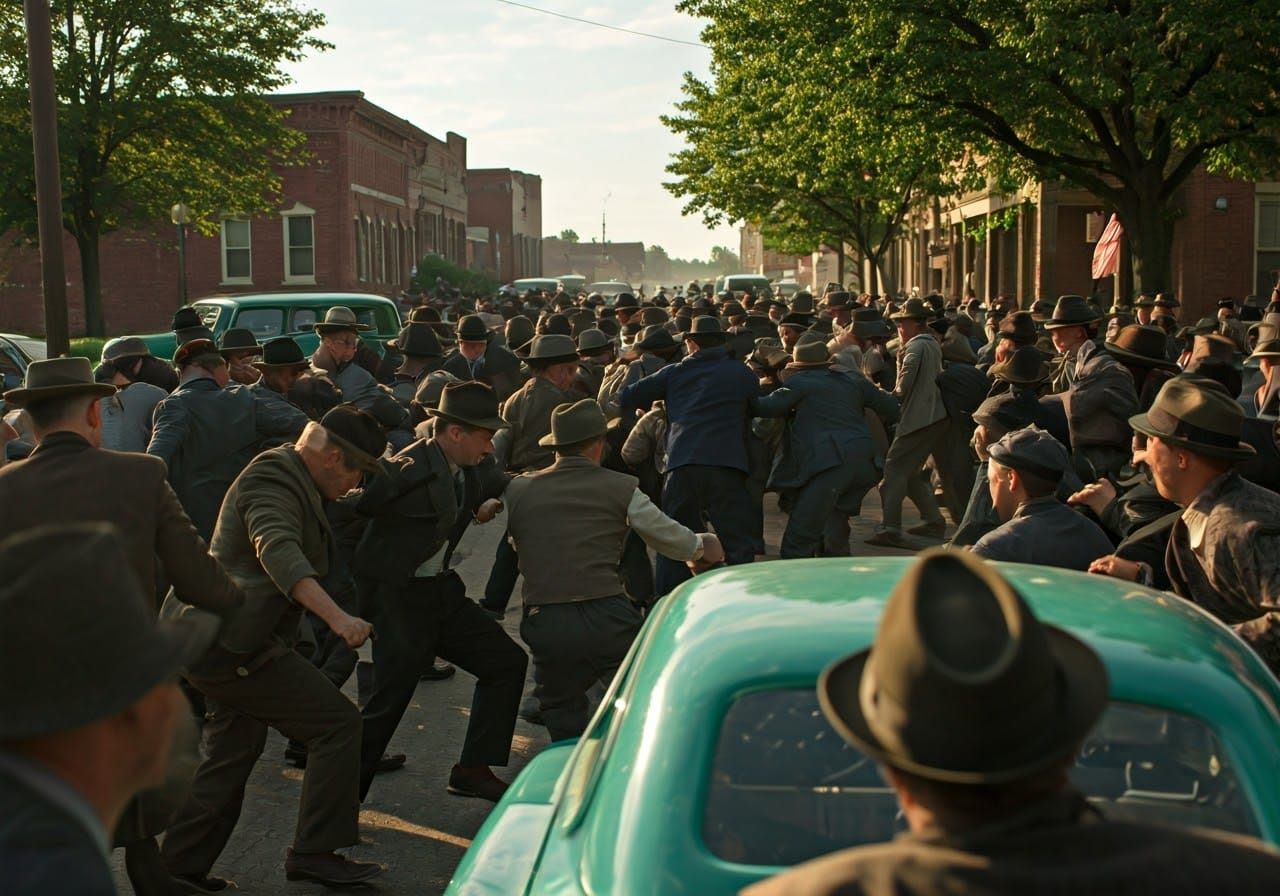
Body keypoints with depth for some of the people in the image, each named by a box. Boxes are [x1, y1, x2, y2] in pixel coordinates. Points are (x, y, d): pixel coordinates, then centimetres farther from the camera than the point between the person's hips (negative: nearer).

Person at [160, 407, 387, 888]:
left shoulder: (291, 479, 15)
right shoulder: (273, 481, -18)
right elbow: (278, 552, -37)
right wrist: (337, 617, -48)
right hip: (231, 643, -11)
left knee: (235, 748, 19)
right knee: (337, 722, -8)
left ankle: (181, 865, 25)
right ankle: (315, 853, -1)